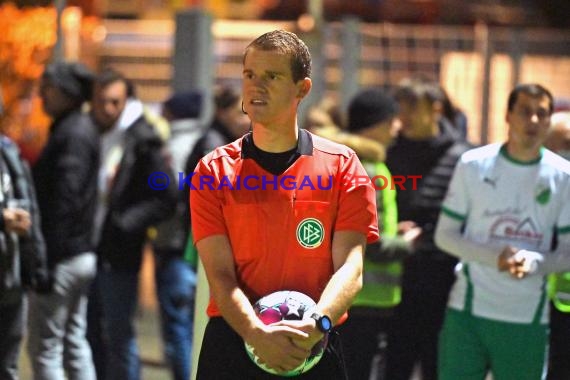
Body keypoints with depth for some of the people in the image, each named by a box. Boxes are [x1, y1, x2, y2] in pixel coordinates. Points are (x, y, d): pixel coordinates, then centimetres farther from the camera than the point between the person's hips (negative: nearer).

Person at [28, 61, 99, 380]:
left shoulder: (71, 135, -16)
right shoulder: (83, 129, 14)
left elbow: (64, 199, -21)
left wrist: (48, 256, -21)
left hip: (62, 257, -10)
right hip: (82, 255, 10)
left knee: (44, 348, -5)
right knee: (74, 342, 14)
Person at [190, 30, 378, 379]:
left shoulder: (342, 165, 1)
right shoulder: (213, 171, 2)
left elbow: (350, 267, -7)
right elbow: (220, 275, -7)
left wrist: (318, 324, -26)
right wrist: (257, 334, -25)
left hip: (314, 348, 0)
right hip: (233, 344, 0)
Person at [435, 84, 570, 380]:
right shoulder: (473, 165, 0)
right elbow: (445, 235, 3)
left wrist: (535, 261, -19)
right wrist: (492, 256, -15)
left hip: (528, 321, 1)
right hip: (468, 312, -1)